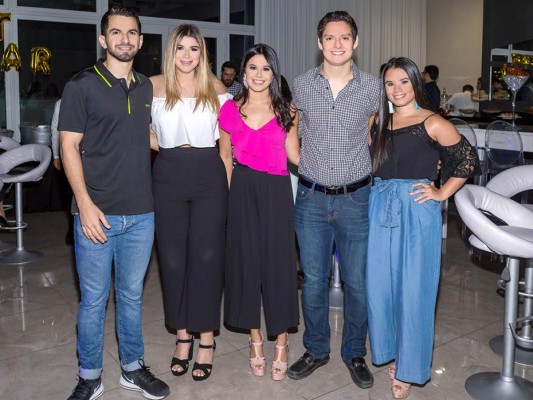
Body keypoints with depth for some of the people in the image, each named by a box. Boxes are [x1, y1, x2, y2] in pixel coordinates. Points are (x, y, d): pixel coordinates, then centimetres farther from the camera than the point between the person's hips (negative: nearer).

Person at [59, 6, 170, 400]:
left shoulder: (147, 88, 11)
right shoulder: (82, 86, -3)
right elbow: (69, 147, -7)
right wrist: (85, 204, -15)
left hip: (141, 213, 4)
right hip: (97, 212, -4)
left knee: (132, 295, 15)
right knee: (93, 300, 6)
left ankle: (132, 367, 31)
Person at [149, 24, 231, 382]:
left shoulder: (216, 89, 5)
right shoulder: (155, 86, 4)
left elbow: (226, 142, 6)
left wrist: (229, 183, 2)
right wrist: (155, 141, -1)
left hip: (209, 175, -1)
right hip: (169, 176, 1)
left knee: (207, 256, 1)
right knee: (172, 257, 4)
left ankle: (206, 339, 12)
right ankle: (183, 335, 20)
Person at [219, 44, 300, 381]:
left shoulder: (286, 110, 5)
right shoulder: (231, 108, 6)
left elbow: (295, 156, 6)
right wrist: (226, 186, 1)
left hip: (276, 192, -1)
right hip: (243, 191, 1)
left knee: (278, 261, 1)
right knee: (246, 260, 7)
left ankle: (281, 342, 17)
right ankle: (256, 340, 23)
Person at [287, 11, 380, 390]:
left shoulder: (373, 87, -4)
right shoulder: (301, 85, 0)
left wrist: (360, 170, 10)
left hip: (355, 198, -1)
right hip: (311, 198, 1)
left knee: (357, 282, 8)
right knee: (314, 280, 10)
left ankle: (355, 353, 29)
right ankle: (316, 349, 30)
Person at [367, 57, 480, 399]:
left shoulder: (432, 123, -5)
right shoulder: (378, 121, 10)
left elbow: (469, 161, -4)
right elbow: (367, 161, 20)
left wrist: (441, 193, -4)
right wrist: (380, 189, 7)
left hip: (417, 211, -5)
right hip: (380, 208, 5)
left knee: (413, 289, 2)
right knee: (380, 285, 9)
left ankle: (409, 369, 18)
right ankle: (391, 351, 31)